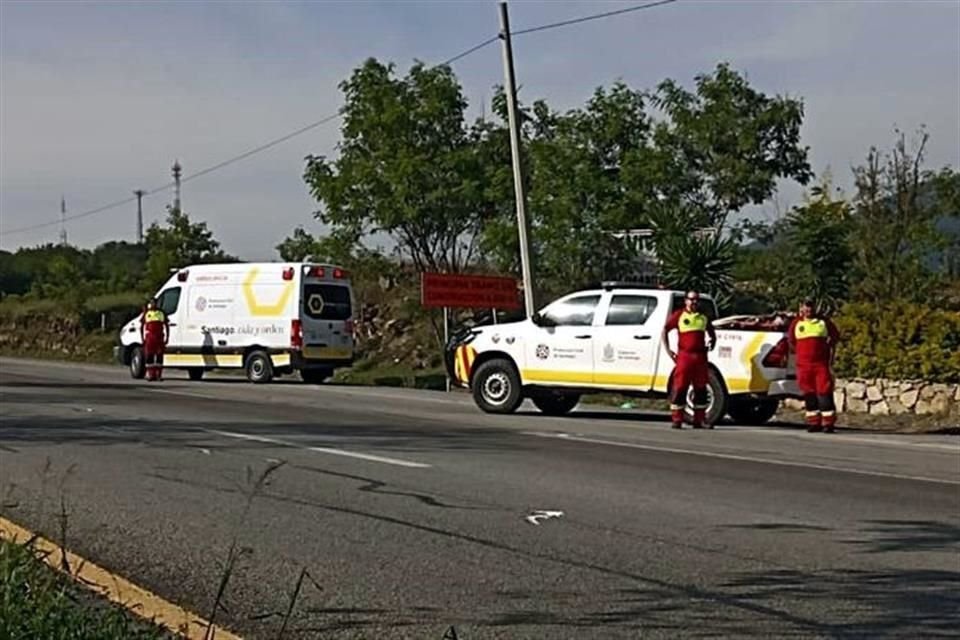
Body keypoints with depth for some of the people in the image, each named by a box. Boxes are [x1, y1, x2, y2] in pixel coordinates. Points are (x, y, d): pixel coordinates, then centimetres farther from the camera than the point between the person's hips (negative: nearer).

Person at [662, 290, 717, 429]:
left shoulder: (704, 317, 15)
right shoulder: (679, 315, 3)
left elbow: (712, 333, 28)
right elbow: (665, 330, 2)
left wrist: (712, 344, 10)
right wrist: (668, 350, -4)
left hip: (700, 357, 4)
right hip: (684, 356, -4)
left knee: (701, 389, 7)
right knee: (680, 388, -5)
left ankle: (700, 419, 14)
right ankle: (677, 420, -1)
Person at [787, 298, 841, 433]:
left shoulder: (824, 321, 5)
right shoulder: (796, 323, 7)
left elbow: (835, 337, 14)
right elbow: (791, 341, 19)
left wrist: (831, 355, 11)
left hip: (822, 363, -2)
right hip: (803, 365, 2)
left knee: (824, 391, -8)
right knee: (809, 394, 4)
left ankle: (828, 423, -9)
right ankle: (814, 422, 10)